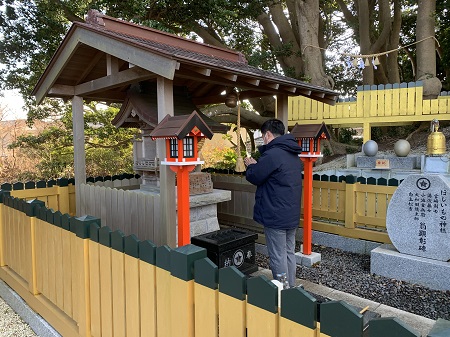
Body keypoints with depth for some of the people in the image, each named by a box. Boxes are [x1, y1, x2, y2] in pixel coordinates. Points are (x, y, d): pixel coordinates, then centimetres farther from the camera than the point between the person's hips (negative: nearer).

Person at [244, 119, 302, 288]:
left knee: (278, 258, 2)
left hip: (275, 216, -9)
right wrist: (257, 165, 14)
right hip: (292, 215, 9)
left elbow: (254, 177, -12)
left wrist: (250, 165, 8)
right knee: (289, 253, 18)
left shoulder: (272, 155, -19)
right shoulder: (294, 155, 11)